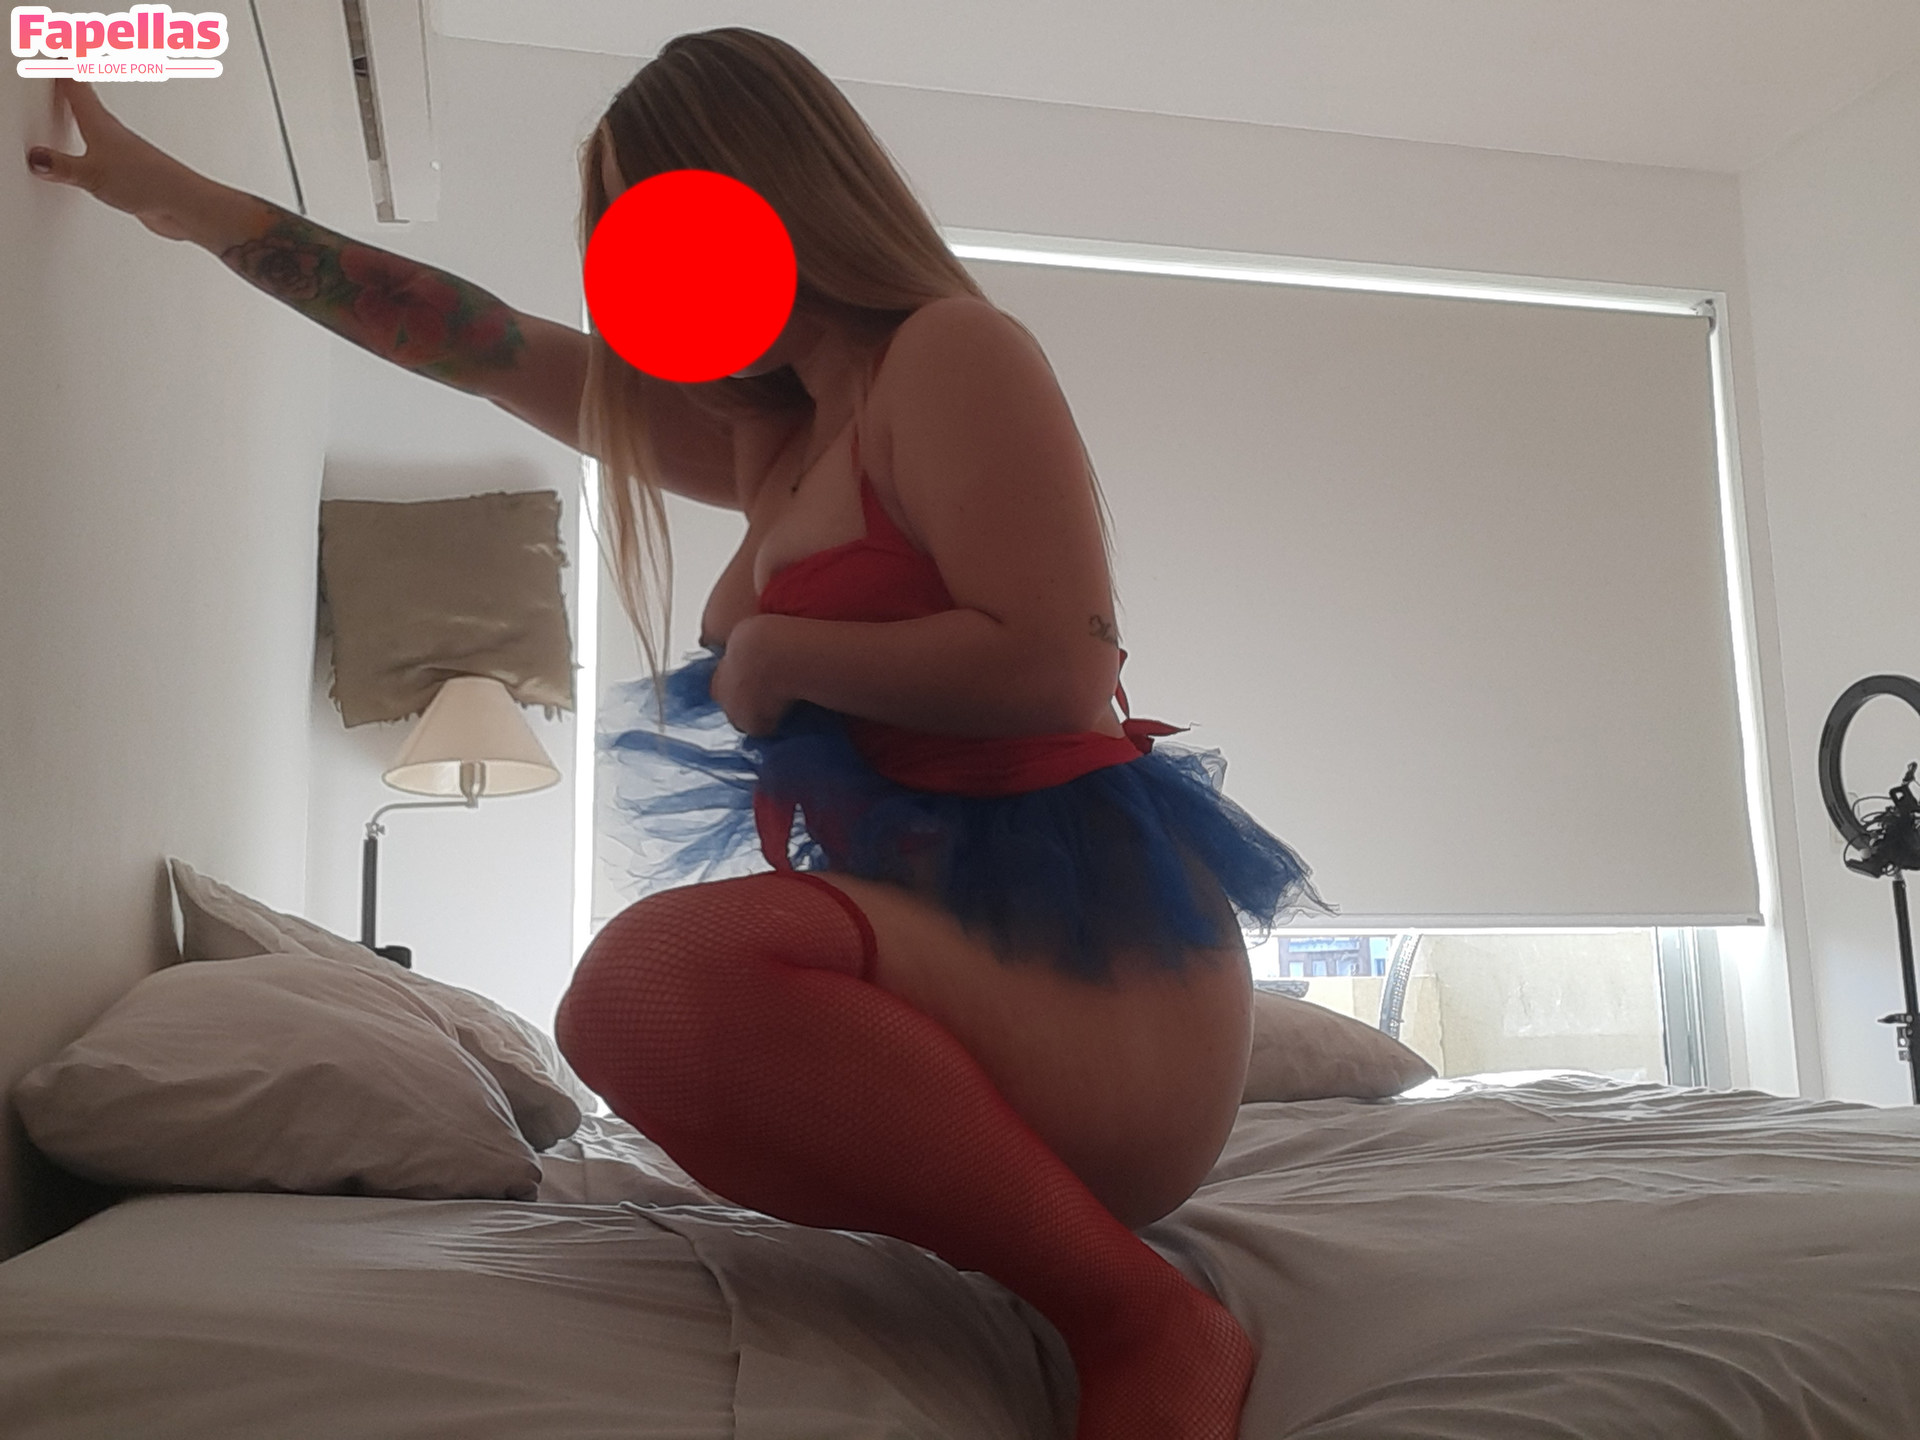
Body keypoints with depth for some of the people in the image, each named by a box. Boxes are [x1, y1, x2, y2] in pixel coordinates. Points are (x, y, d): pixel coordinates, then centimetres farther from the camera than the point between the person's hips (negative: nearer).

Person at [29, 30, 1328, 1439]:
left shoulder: (952, 349, -6)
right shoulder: (776, 440, 19)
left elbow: (1056, 671, -20)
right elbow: (484, 344, 22)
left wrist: (774, 649, -7)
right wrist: (181, 198, 25)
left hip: (1075, 931, -10)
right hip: (940, 913, 10)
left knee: (657, 977, -32)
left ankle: (1147, 1324, -20)